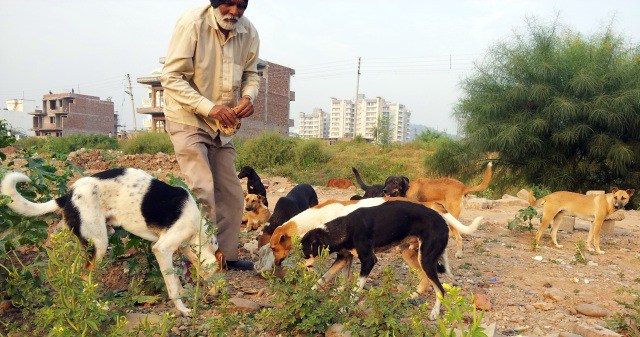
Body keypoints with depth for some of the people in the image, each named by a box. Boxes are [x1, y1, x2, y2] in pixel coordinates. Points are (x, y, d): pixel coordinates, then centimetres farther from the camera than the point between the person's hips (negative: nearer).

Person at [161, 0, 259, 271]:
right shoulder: (192, 23, -17)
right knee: (202, 190, -15)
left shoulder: (249, 33, -2)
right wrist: (209, 107, -29)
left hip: (223, 126, 6)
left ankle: (227, 255, 22)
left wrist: (248, 97, -13)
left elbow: (251, 74, 11)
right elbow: (171, 77, -18)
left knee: (231, 194, 8)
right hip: (187, 120, -6)